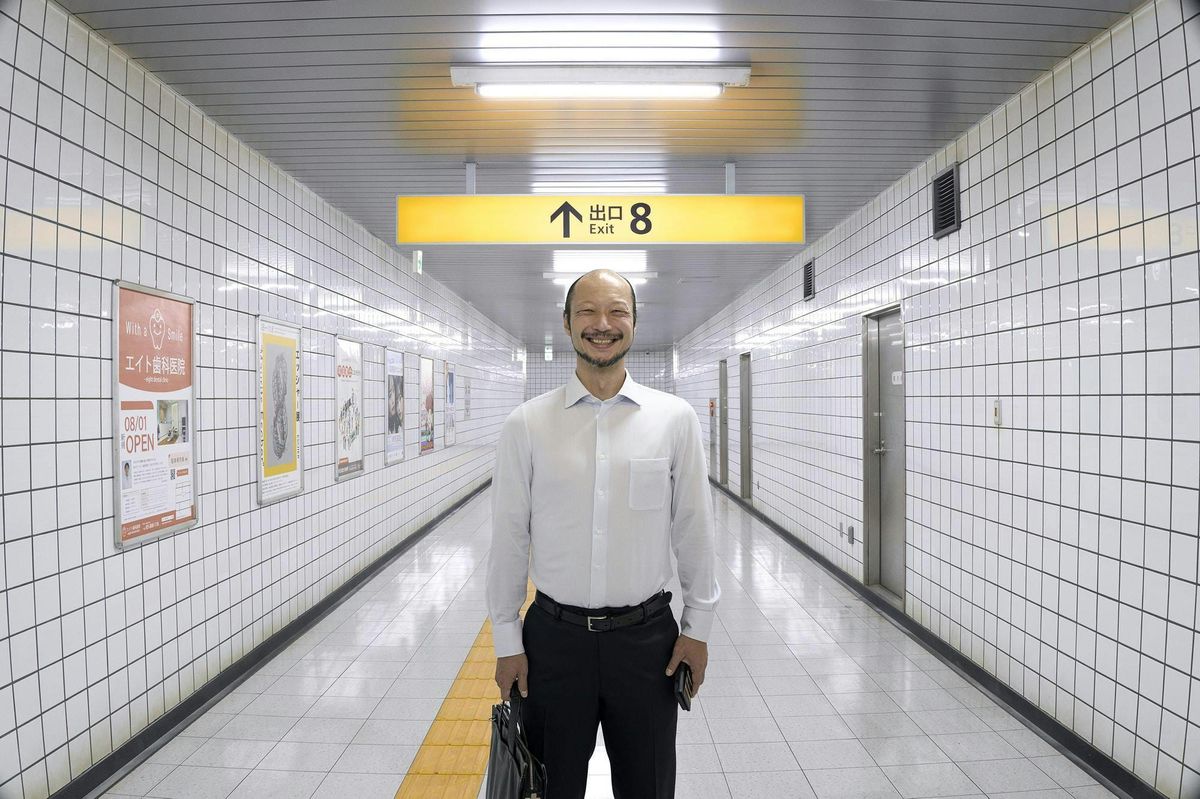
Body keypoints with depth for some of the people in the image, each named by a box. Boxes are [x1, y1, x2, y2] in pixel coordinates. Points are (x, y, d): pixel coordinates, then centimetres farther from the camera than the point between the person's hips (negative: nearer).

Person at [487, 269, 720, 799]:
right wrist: (507, 641, 1)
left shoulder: (675, 419, -4)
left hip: (647, 637, 1)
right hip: (554, 637, 0)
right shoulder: (526, 425, -5)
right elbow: (508, 537, -1)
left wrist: (698, 627, 3)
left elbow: (694, 530, 1)